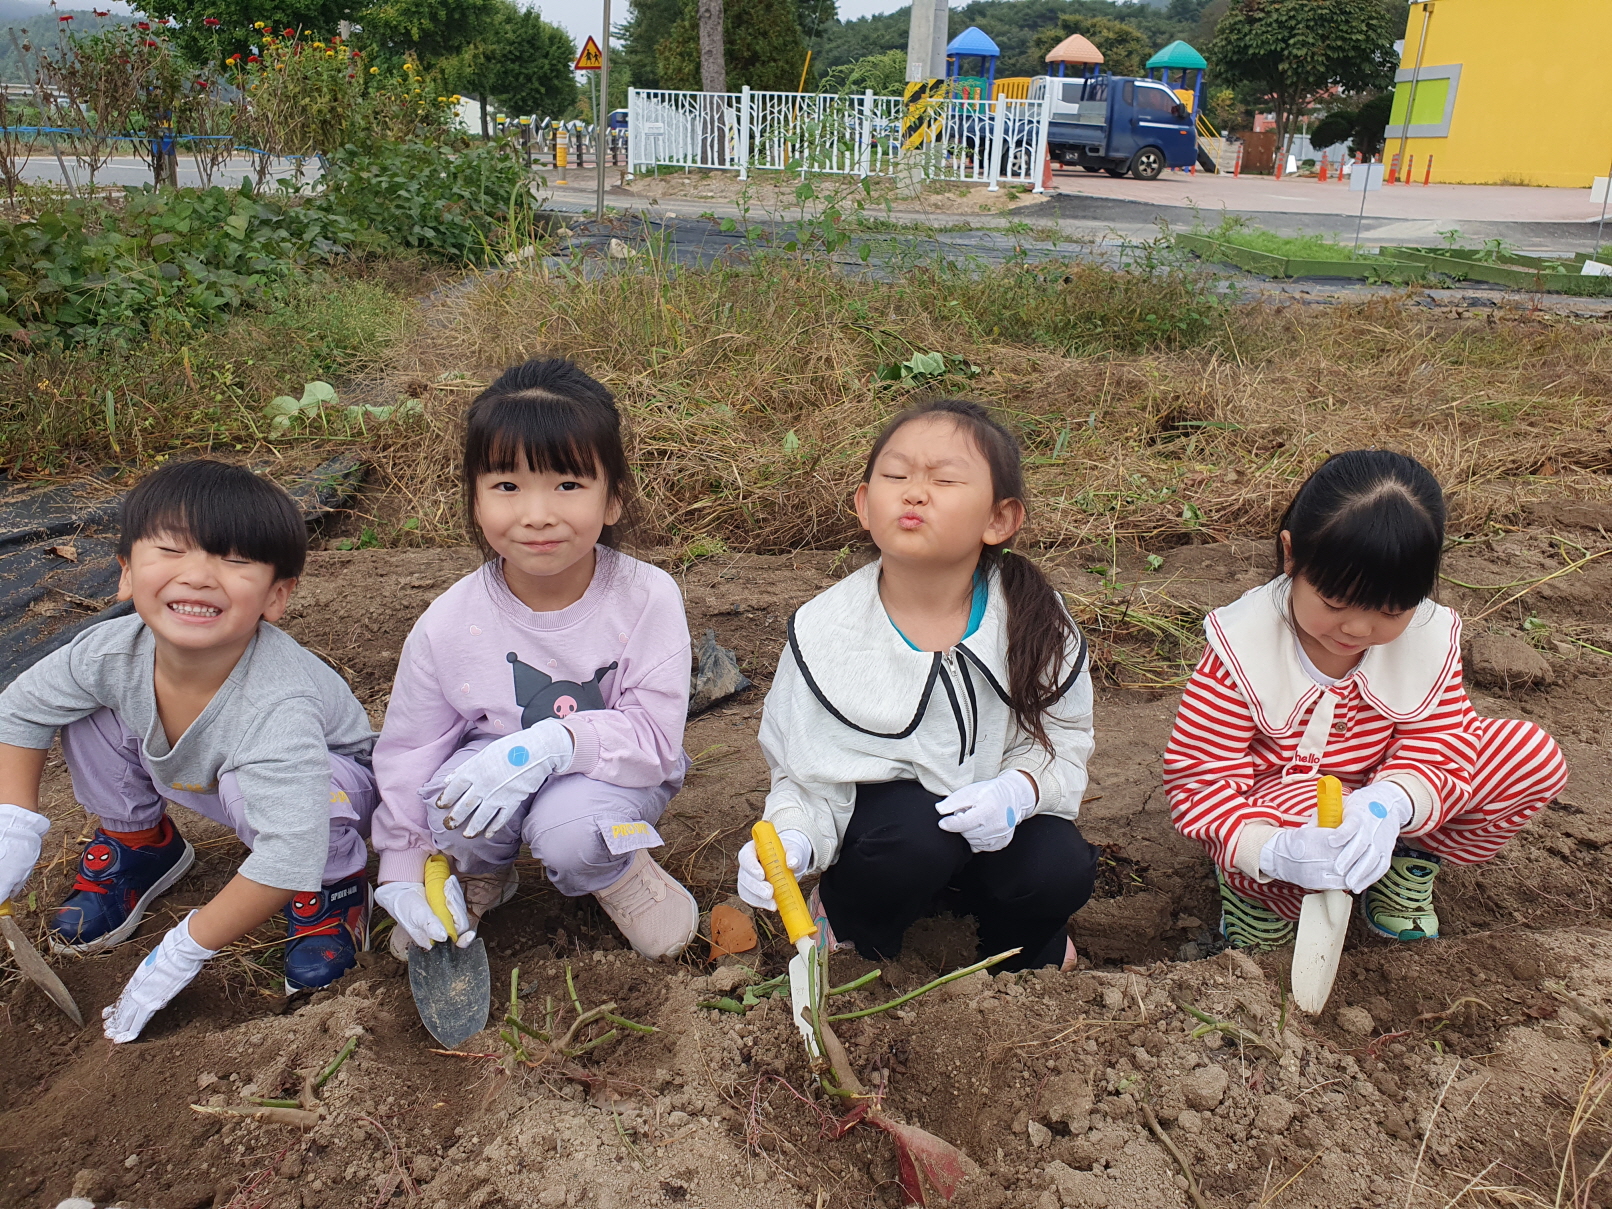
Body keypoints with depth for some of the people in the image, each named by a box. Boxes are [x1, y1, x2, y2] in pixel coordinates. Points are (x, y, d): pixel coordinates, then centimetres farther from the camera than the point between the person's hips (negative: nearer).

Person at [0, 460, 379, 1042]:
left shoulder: (277, 704, -43)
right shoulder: (112, 652, -25)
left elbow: (288, 859, -44)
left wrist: (184, 949, -34)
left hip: (332, 790, -5)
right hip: (194, 775, 6)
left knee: (250, 789, -37)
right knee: (89, 718, -12)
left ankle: (334, 884, -6)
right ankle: (139, 844, 16)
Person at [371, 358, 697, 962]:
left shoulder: (648, 598, -22)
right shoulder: (450, 623, -16)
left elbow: (654, 735, -23)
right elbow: (406, 751, -3)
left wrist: (552, 743, -39)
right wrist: (406, 871, -3)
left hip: (612, 773, -2)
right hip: (494, 751, 3)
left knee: (570, 830, -34)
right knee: (457, 798, -30)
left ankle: (619, 873, 3)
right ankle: (480, 874, 6)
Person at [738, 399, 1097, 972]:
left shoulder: (1034, 619, -14)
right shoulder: (824, 633, -18)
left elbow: (1064, 737, -3)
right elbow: (809, 779, -12)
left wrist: (1019, 790, -24)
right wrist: (790, 843, -33)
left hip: (993, 820, 2)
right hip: (881, 813, -2)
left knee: (1060, 870, -24)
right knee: (915, 832, -33)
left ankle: (1019, 952, 13)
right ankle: (844, 915, 2)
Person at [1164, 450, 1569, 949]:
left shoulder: (1431, 636, -13)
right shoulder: (1242, 646, -26)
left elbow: (1440, 748, -14)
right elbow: (1199, 778, -25)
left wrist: (1387, 805, -39)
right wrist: (1275, 852, -45)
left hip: (1378, 802, 5)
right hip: (1274, 804, -4)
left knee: (1534, 756, -11)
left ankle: (1408, 862, 6)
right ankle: (1256, 892, -6)